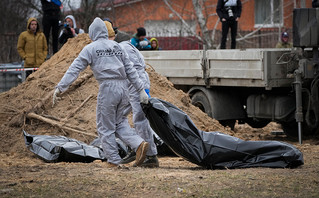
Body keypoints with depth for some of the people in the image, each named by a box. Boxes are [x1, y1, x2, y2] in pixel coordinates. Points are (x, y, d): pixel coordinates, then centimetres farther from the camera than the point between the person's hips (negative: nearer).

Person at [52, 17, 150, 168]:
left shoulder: (90, 48, 2)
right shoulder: (117, 46, 16)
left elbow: (74, 69, -2)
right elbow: (130, 70, 15)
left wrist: (60, 87, -2)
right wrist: (141, 89, 17)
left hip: (107, 88, -5)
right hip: (123, 88, 5)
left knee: (105, 127, 4)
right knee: (120, 123, 15)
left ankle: (113, 161, 3)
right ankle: (139, 144, -6)